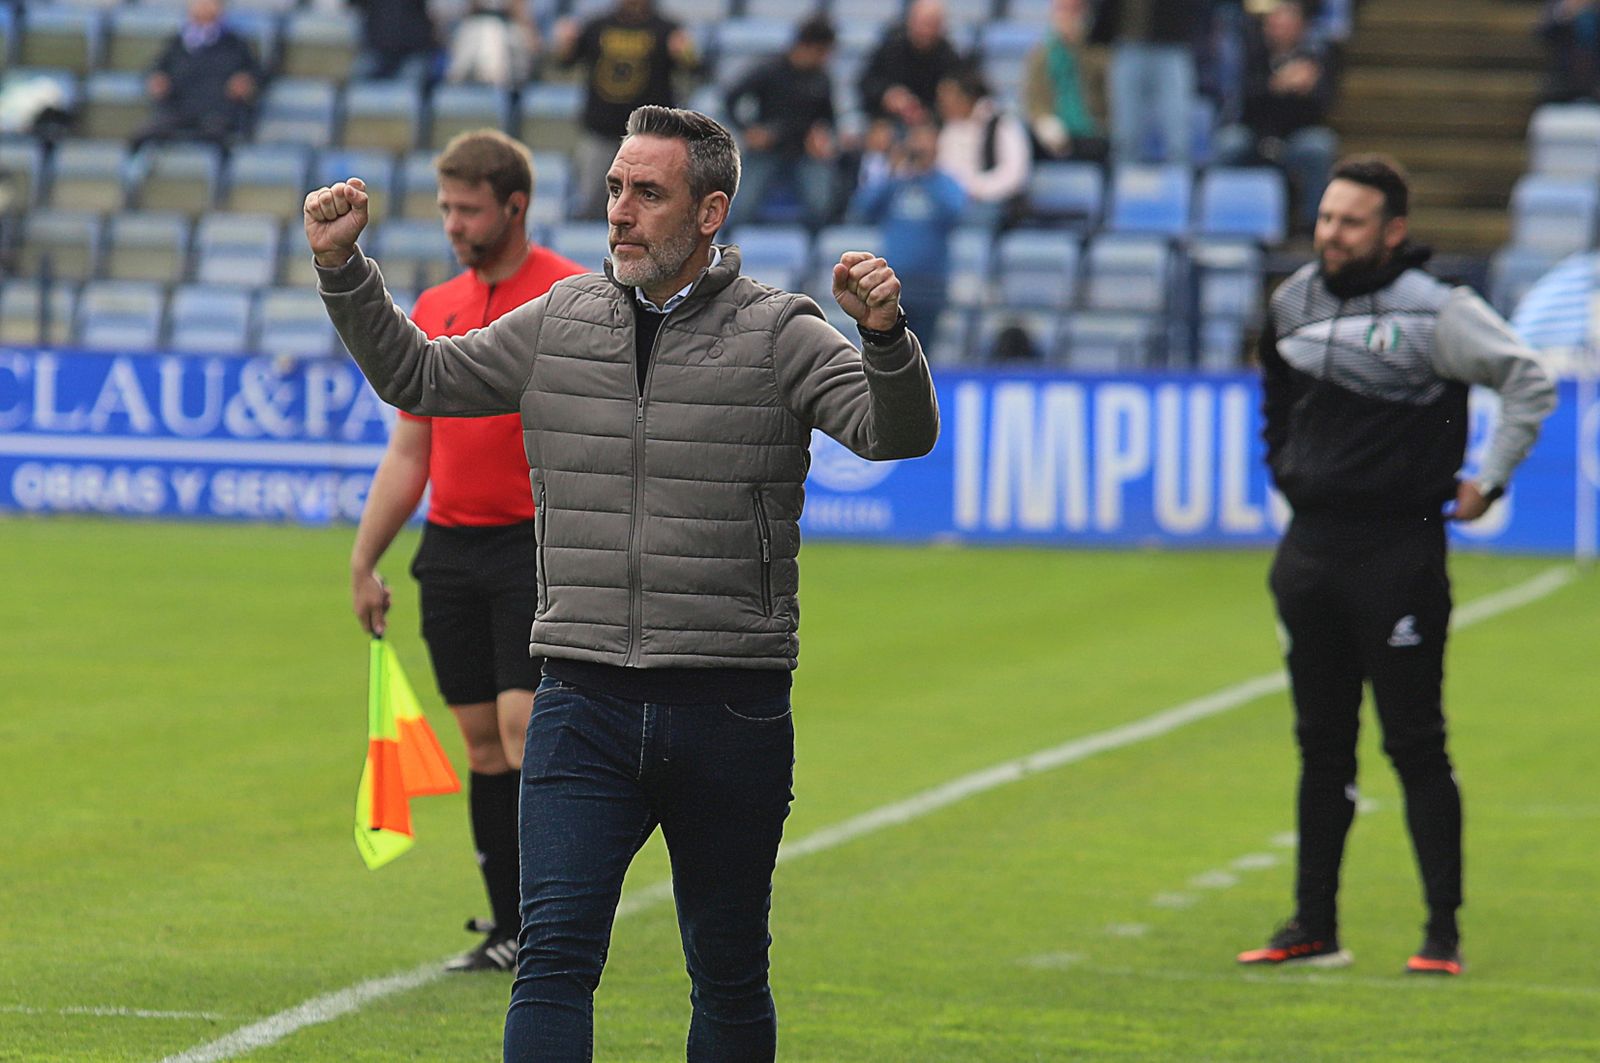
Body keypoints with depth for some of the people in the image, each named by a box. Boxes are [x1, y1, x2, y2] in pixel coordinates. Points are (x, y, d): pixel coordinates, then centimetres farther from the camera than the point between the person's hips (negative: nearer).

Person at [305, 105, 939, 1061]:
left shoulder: (778, 332, -1)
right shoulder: (560, 322, 10)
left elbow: (898, 434, -13)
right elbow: (419, 378, 20)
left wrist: (885, 336, -31)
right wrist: (344, 269, 9)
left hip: (733, 714, -2)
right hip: (585, 703, 2)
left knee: (729, 974, 9)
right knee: (556, 955, -10)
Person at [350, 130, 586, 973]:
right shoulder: (434, 311, 14)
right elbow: (408, 453, 19)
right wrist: (363, 562, 17)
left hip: (537, 547, -6)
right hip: (450, 548, 6)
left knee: (525, 727, -15)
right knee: (483, 743, 6)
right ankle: (509, 928, 11)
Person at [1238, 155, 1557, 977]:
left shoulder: (1432, 312, -11)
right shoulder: (1293, 301, 9)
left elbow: (1530, 381, -11)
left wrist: (1490, 480, -11)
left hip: (1399, 548, -6)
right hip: (1309, 546, 6)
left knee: (1414, 743, -5)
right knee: (1321, 744, 10)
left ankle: (1442, 929, -1)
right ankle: (1314, 926, 16)